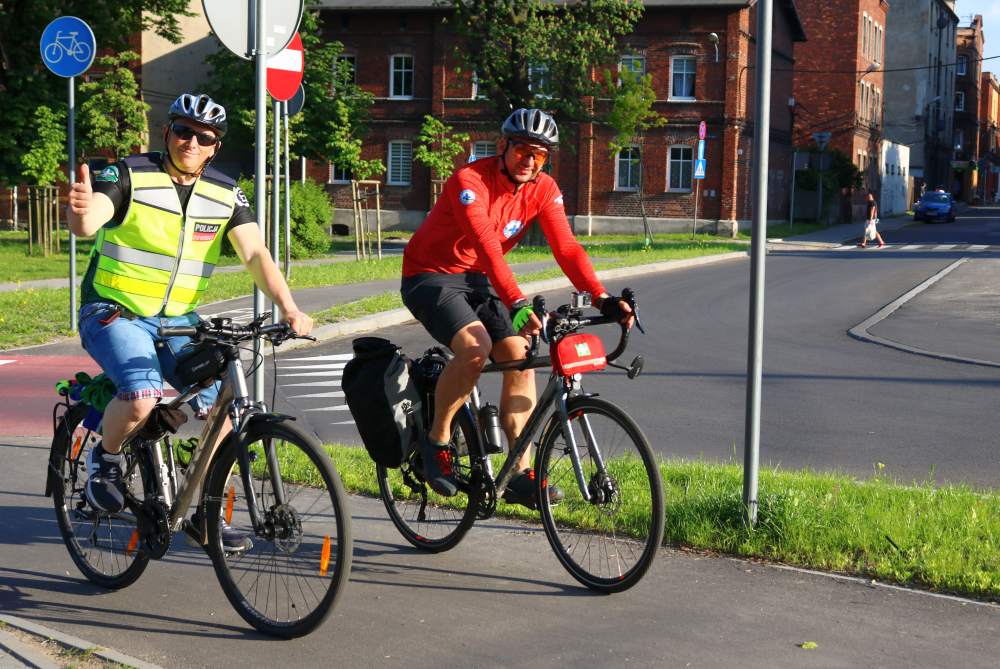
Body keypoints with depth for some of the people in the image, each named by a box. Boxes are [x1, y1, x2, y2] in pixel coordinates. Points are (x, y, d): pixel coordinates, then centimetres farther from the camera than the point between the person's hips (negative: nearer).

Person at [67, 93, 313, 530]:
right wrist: (81, 209, -54)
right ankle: (105, 458, 3)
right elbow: (86, 225, -28)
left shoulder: (225, 194, 0)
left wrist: (288, 308, -25)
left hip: (178, 319, 5)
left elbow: (255, 253, -9)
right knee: (143, 398, -30)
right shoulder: (130, 176, -13)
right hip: (114, 312, -4)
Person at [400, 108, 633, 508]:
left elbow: (566, 247, -14)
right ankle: (437, 439, -9)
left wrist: (601, 298, -29)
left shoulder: (544, 190, -5)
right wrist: (517, 305, -48)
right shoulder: (469, 181, -25)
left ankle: (522, 475, -5)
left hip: (476, 279, 6)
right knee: (476, 347, -31)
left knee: (520, 359, -11)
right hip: (429, 276, -6)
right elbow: (487, 246, -37)